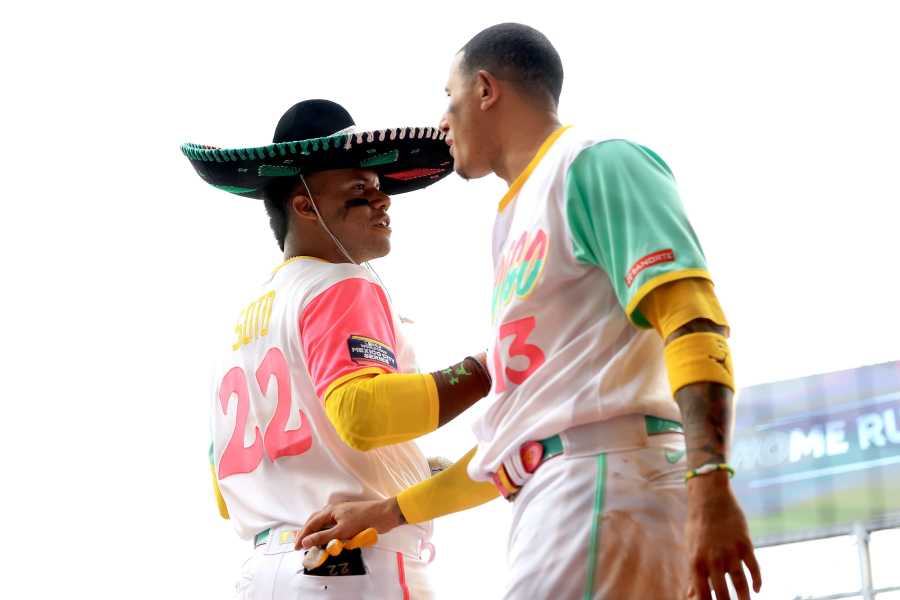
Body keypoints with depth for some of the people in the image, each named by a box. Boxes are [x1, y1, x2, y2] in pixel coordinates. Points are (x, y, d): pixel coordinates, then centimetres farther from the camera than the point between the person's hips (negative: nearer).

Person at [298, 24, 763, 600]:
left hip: (605, 483, -9)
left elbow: (692, 320, -14)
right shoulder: (514, 227, 28)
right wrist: (387, 513, 29)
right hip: (548, 506, 9)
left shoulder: (594, 162, 1)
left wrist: (710, 484, -27)